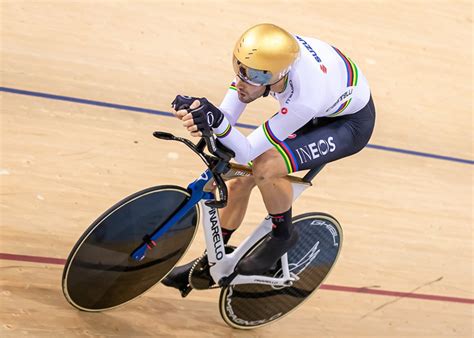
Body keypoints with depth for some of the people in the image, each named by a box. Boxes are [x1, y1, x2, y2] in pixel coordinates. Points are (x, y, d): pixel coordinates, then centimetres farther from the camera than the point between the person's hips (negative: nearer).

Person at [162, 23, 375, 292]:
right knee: (241, 177, -1)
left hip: (350, 123, -7)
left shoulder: (303, 100, -43)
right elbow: (227, 116, -20)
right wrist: (205, 121, -42)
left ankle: (283, 235, 1)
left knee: (265, 167, -29)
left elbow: (245, 152, -36)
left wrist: (218, 122, -55)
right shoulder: (268, 53, -27)